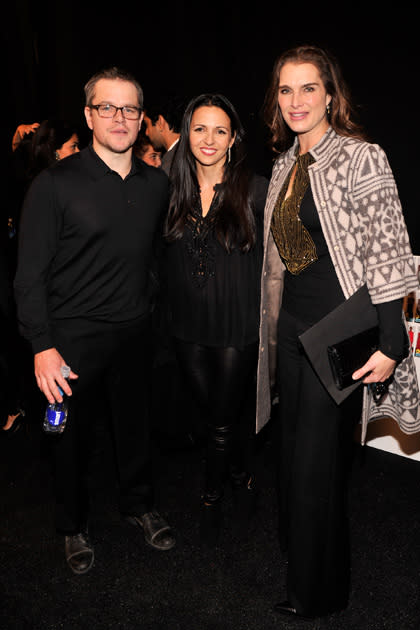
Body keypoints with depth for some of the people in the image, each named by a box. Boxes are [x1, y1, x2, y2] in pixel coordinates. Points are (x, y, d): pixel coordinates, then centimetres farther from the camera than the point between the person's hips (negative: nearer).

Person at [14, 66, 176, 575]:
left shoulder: (156, 184, 4)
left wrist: (150, 311, 10)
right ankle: (73, 526, 37)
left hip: (134, 333, 4)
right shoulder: (55, 184, -11)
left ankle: (138, 504, 44)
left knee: (135, 424, 18)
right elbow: (30, 275, -11)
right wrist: (42, 347, -16)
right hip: (74, 338, -4)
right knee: (74, 436, 13)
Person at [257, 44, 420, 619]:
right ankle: (297, 547, 43)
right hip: (291, 328, 7)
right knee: (293, 448, 18)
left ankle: (319, 593, 29)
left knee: (318, 461, 4)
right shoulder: (285, 163, 10)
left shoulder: (360, 159, -12)